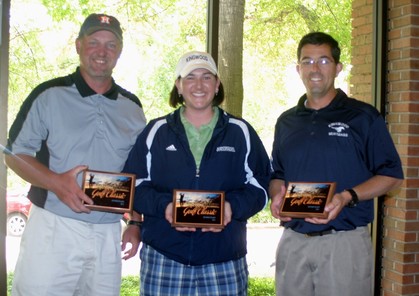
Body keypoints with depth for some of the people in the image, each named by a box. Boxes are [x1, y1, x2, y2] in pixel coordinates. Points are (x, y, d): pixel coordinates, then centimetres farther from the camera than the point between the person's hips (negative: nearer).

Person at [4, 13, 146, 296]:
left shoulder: (132, 107, 10)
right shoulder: (49, 95, -1)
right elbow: (15, 153, -1)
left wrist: (136, 224, 10)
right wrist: (56, 182, -18)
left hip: (108, 235, 3)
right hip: (53, 227, -3)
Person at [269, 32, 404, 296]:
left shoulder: (363, 117, 0)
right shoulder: (286, 122, 13)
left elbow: (392, 176, -2)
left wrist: (348, 197, -17)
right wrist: (277, 194, -3)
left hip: (345, 243, -4)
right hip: (293, 242, 4)